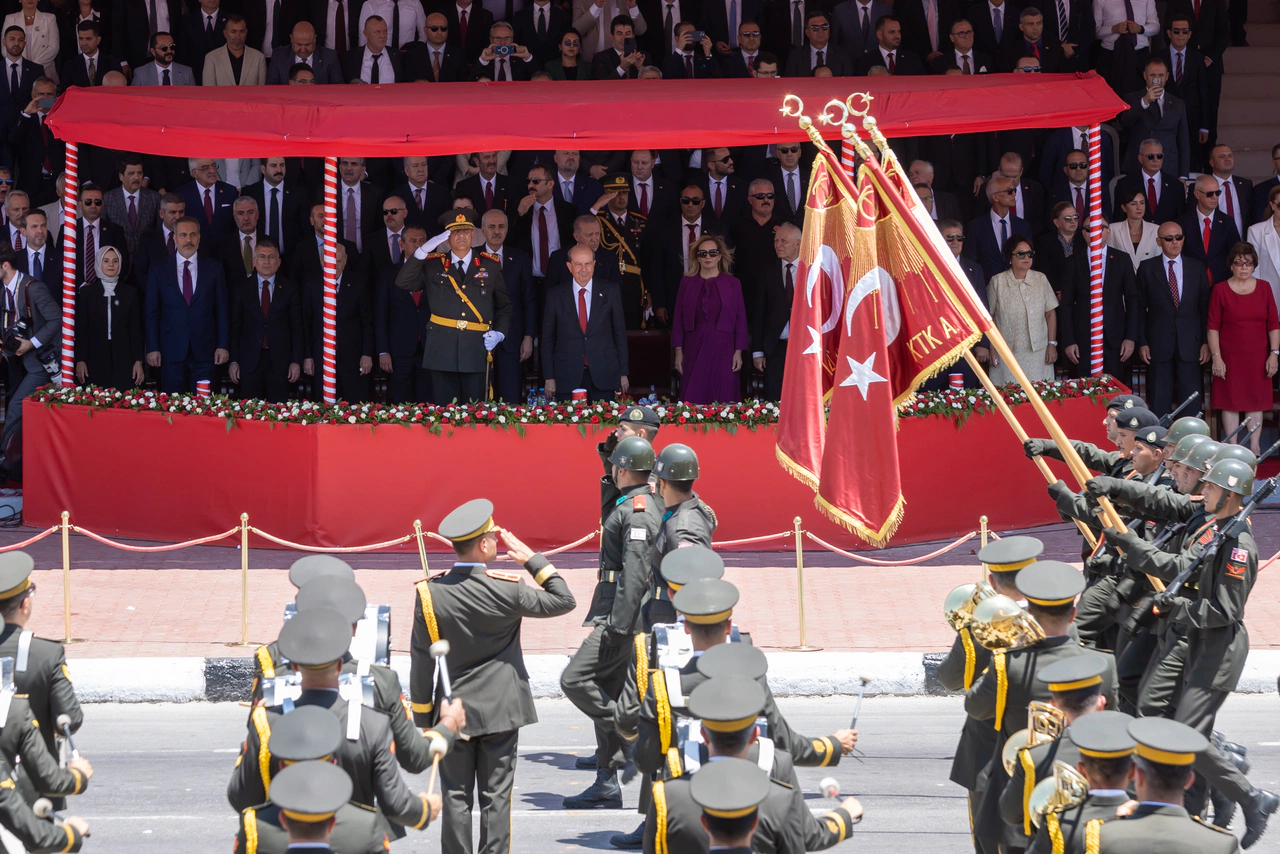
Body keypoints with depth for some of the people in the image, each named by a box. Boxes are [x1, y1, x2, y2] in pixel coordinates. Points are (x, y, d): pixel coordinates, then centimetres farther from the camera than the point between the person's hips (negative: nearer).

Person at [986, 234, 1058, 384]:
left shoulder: (1041, 279, 7)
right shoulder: (997, 282, -1)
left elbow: (1050, 313, 9)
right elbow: (988, 318, 1)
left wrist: (1052, 344, 3)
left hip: (1038, 354, 2)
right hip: (1008, 357, -2)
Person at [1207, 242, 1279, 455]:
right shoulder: (1220, 290, -2)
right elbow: (1213, 326, -3)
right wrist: (1216, 357, -9)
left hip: (1257, 357, 2)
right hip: (1230, 357, -2)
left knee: (1256, 401, 5)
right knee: (1230, 401, 1)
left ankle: (1255, 447, 10)